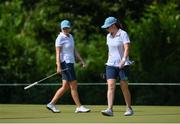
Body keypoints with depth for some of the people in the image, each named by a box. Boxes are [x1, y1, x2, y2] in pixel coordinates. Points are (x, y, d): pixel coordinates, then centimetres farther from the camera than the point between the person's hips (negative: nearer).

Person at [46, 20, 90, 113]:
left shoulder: (70, 37, 15)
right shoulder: (60, 38, -11)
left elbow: (74, 51, 19)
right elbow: (58, 53, -16)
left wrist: (81, 60, 13)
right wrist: (58, 66, -23)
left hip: (70, 63, 9)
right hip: (65, 63, -9)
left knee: (65, 87, 9)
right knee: (74, 86, -6)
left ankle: (51, 104, 13)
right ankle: (79, 107, -1)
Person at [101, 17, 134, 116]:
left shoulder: (123, 34, -8)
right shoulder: (109, 36, 12)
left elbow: (127, 48, -18)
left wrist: (124, 59, -31)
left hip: (123, 65, -5)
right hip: (111, 65, 5)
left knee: (124, 87, 1)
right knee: (110, 86, -10)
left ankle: (129, 109, 16)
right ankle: (110, 109, -19)